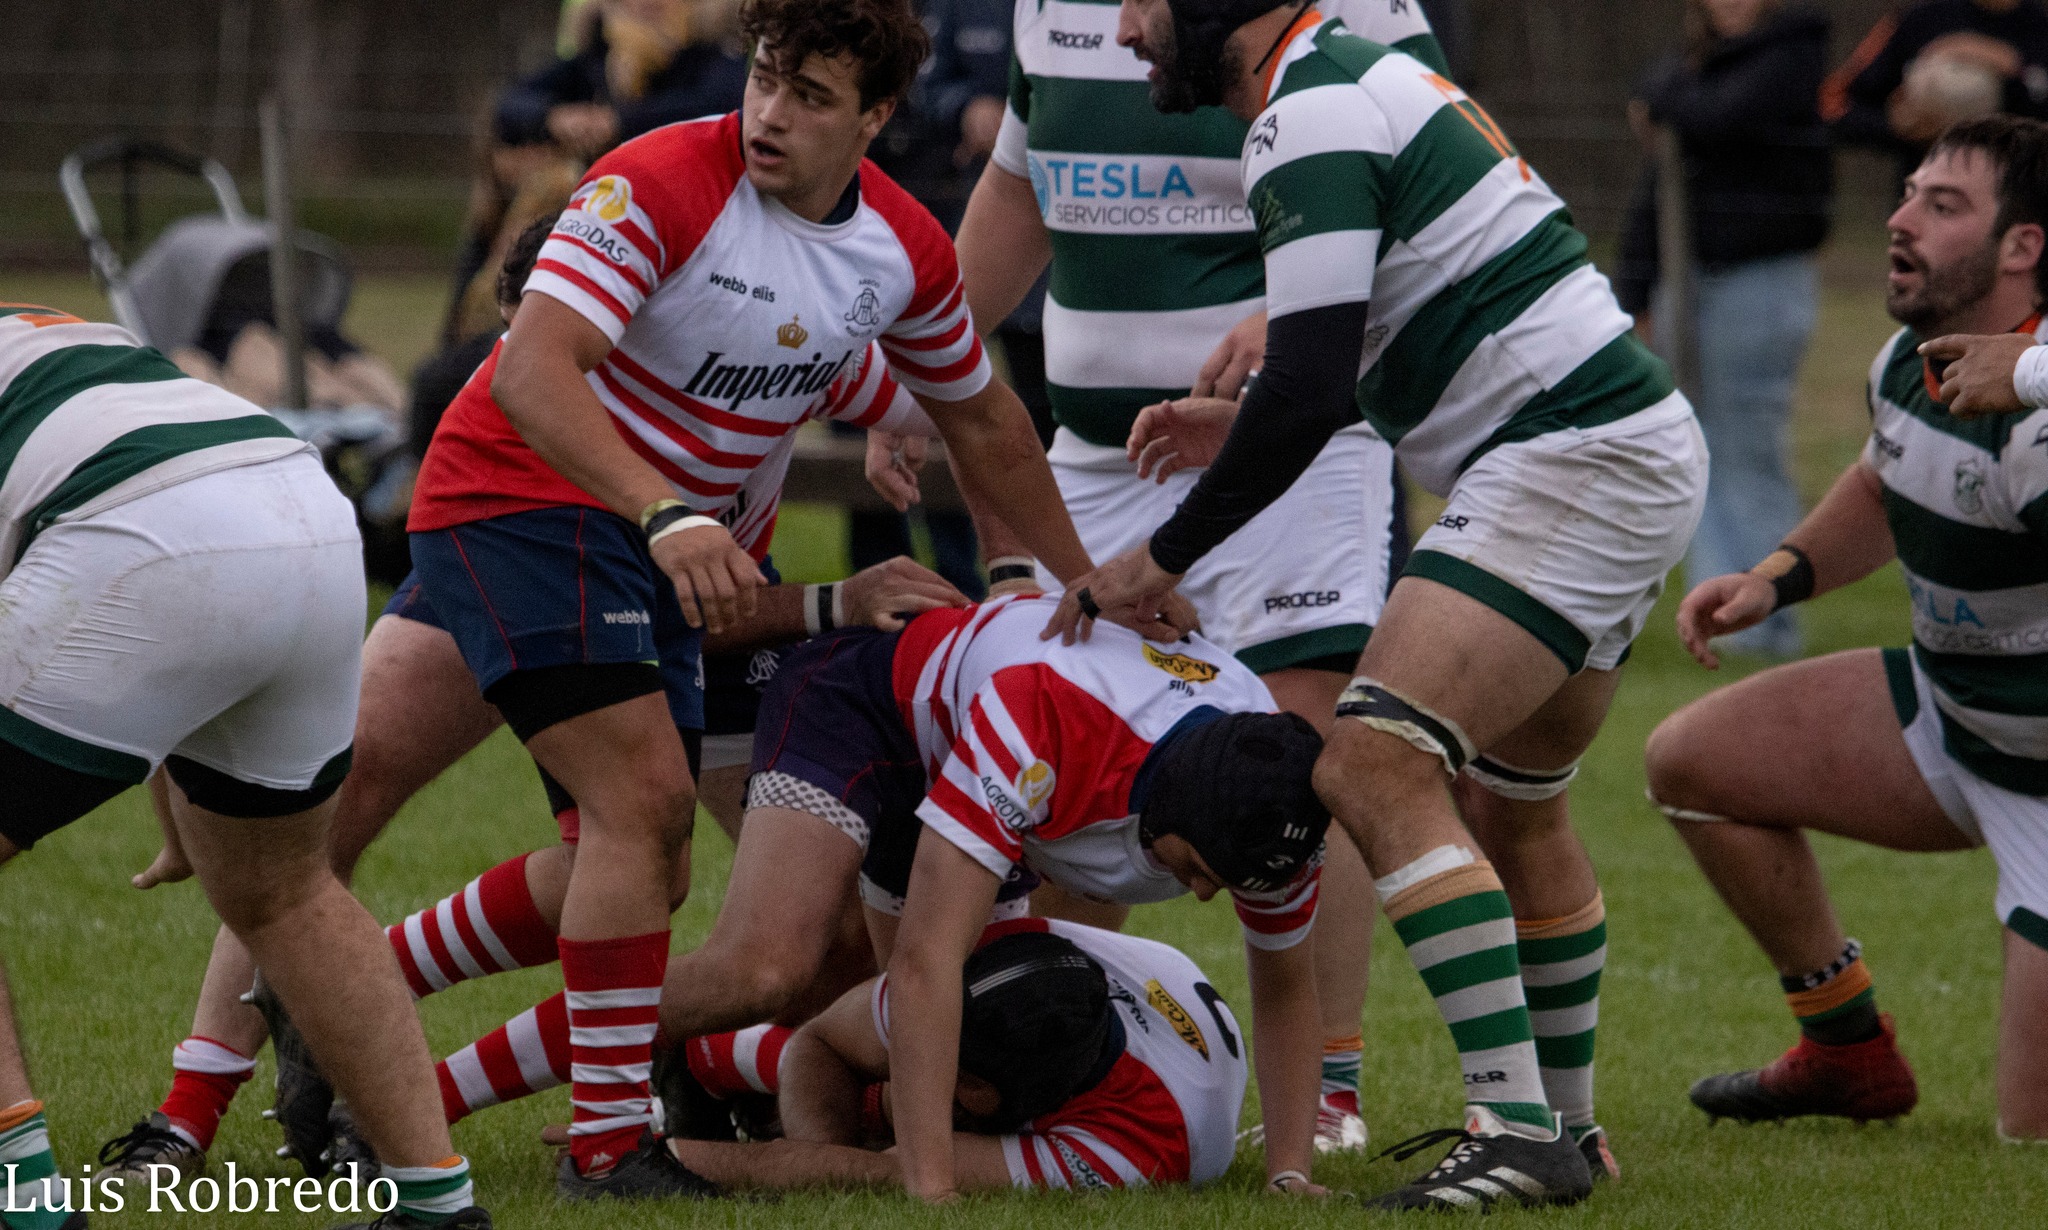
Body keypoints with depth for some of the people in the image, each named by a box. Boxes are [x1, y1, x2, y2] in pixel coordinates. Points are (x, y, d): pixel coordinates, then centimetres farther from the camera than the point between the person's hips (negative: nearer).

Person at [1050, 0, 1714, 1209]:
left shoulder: (1309, 115, -14)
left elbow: (1311, 391, -20)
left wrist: (1162, 557, -11)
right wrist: (1250, 427, 24)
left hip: (1572, 463, -11)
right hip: (1639, 442, 11)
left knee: (1378, 768, -17)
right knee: (1513, 802, 22)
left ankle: (1518, 1130, -21)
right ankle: (1564, 1126, 34)